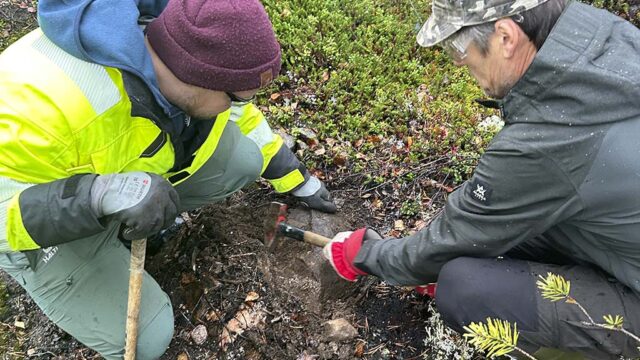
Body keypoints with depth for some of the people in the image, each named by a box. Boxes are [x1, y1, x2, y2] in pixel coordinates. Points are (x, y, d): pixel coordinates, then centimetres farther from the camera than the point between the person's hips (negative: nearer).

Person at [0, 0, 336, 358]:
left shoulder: (190, 51, -19)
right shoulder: (47, 100, -41)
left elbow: (242, 118, -1)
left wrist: (297, 179, 7)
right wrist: (103, 194, -49)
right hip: (39, 220, -5)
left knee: (244, 157, -12)